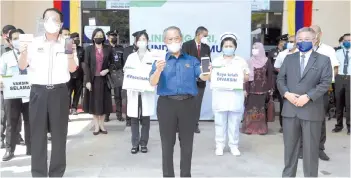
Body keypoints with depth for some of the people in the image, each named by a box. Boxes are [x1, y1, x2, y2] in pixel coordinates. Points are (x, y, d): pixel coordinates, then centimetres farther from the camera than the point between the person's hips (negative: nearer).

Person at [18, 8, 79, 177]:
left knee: (59, 133, 5)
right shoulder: (34, 42, 6)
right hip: (38, 91, 0)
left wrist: (70, 54, -13)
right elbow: (22, 66, 6)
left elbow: (72, 69, 6)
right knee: (37, 133, 3)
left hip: (59, 91, 0)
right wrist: (23, 53, -14)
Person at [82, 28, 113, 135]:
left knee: (103, 102, 5)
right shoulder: (89, 49, 0)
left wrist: (107, 70, -11)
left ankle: (101, 125, 17)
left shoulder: (108, 49, 4)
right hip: (93, 79, -1)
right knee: (94, 102, 4)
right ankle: (96, 126, 12)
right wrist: (88, 80, -12)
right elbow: (86, 65, -4)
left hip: (104, 79, 1)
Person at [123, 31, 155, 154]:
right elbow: (126, 72, 9)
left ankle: (143, 143, 14)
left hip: (147, 92, -2)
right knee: (134, 119, 3)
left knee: (145, 119, 3)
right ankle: (135, 144, 11)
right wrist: (127, 71, -12)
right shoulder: (131, 57, 13)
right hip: (134, 92, 2)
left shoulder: (153, 56, 4)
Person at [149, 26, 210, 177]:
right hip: (167, 104, -1)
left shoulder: (192, 60, 11)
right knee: (167, 144, 6)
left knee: (187, 144, 9)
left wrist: (207, 73, -28)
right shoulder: (160, 61, 8)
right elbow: (153, 83, -6)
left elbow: (203, 77, -4)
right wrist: (158, 70, -27)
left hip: (188, 104, 1)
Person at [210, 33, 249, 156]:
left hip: (236, 97, 0)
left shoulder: (241, 61, 9)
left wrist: (243, 76, -12)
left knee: (234, 123, 4)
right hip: (220, 97, 0)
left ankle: (234, 146, 15)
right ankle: (219, 145, 13)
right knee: (220, 122, 3)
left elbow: (247, 77, 9)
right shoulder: (216, 61, 9)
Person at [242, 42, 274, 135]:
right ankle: (250, 127, 9)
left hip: (262, 89, -1)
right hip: (252, 88, 1)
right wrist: (245, 88, -4)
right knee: (251, 108, 1)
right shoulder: (250, 61, 4)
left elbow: (270, 75, 2)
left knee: (261, 108, 2)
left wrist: (270, 88, -1)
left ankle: (261, 128, 11)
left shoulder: (267, 61, 1)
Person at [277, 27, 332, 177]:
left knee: (311, 149, 6)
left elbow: (325, 83, -6)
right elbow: (280, 79, 9)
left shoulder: (323, 60, 3)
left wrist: (308, 97, -17)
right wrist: (286, 93, -10)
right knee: (290, 147, 12)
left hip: (311, 111, -3)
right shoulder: (289, 58, 13)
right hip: (290, 110, 3)